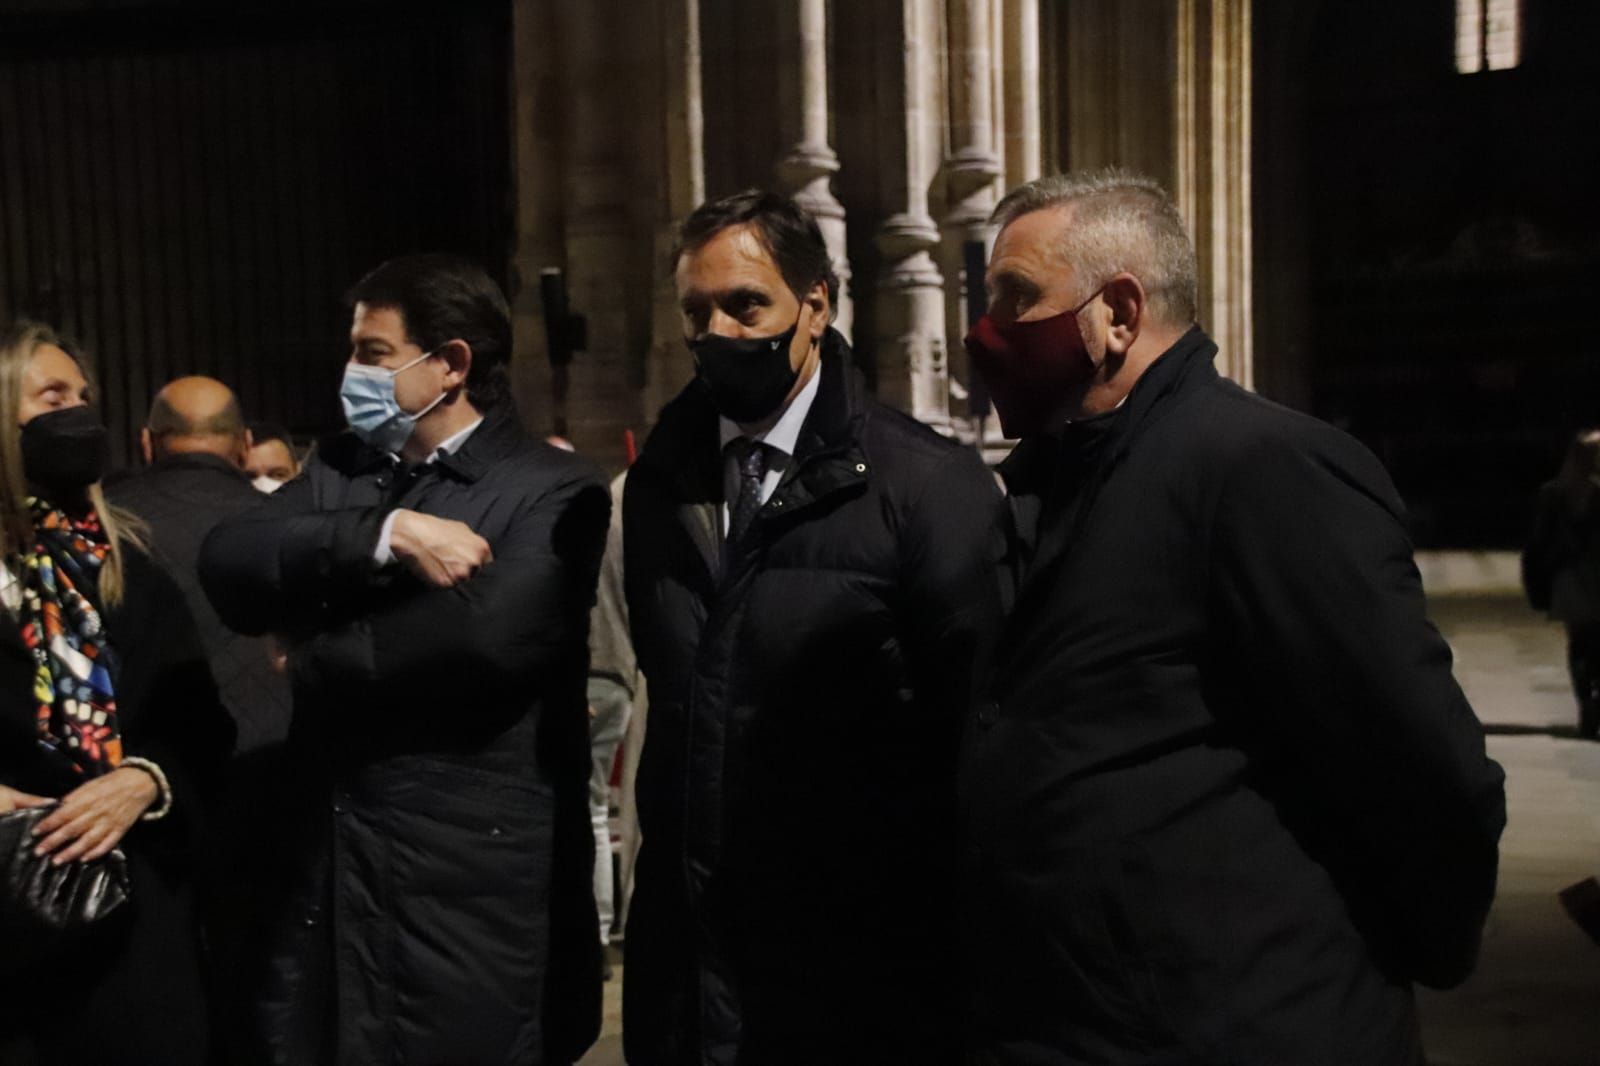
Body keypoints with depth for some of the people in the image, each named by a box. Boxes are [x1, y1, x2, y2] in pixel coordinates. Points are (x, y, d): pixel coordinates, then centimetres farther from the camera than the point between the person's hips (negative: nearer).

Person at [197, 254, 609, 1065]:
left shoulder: (550, 490, -9)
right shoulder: (339, 469, 11)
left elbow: (488, 632, -24)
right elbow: (228, 563, -4)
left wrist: (319, 650, -9)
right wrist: (382, 536, -19)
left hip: (472, 886, -5)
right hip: (328, 871, 6)